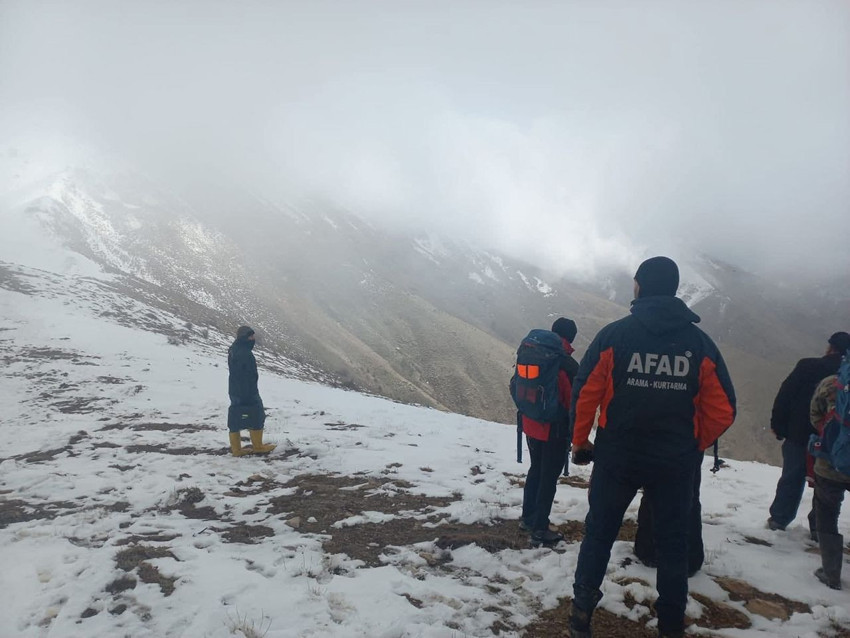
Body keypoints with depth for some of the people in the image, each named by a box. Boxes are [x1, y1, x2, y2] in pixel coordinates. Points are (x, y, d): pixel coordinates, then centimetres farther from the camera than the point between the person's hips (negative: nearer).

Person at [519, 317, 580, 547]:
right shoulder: (568, 365, -19)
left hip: (532, 426, 7)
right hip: (555, 430, -7)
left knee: (535, 471, 21)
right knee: (549, 477, 2)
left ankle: (528, 518, 32)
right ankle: (540, 530, 7)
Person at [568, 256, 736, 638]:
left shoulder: (614, 335, -10)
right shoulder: (700, 342, -4)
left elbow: (584, 394, -11)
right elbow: (722, 410, -2)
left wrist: (580, 442, 4)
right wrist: (693, 446, 14)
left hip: (616, 456, -1)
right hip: (676, 463, 2)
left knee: (599, 534, 14)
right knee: (673, 543, 18)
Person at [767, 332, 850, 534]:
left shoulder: (808, 366, -11)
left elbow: (784, 396, -11)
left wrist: (778, 425, -2)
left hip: (798, 435, -1)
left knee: (792, 479, 12)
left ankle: (779, 519, 18)